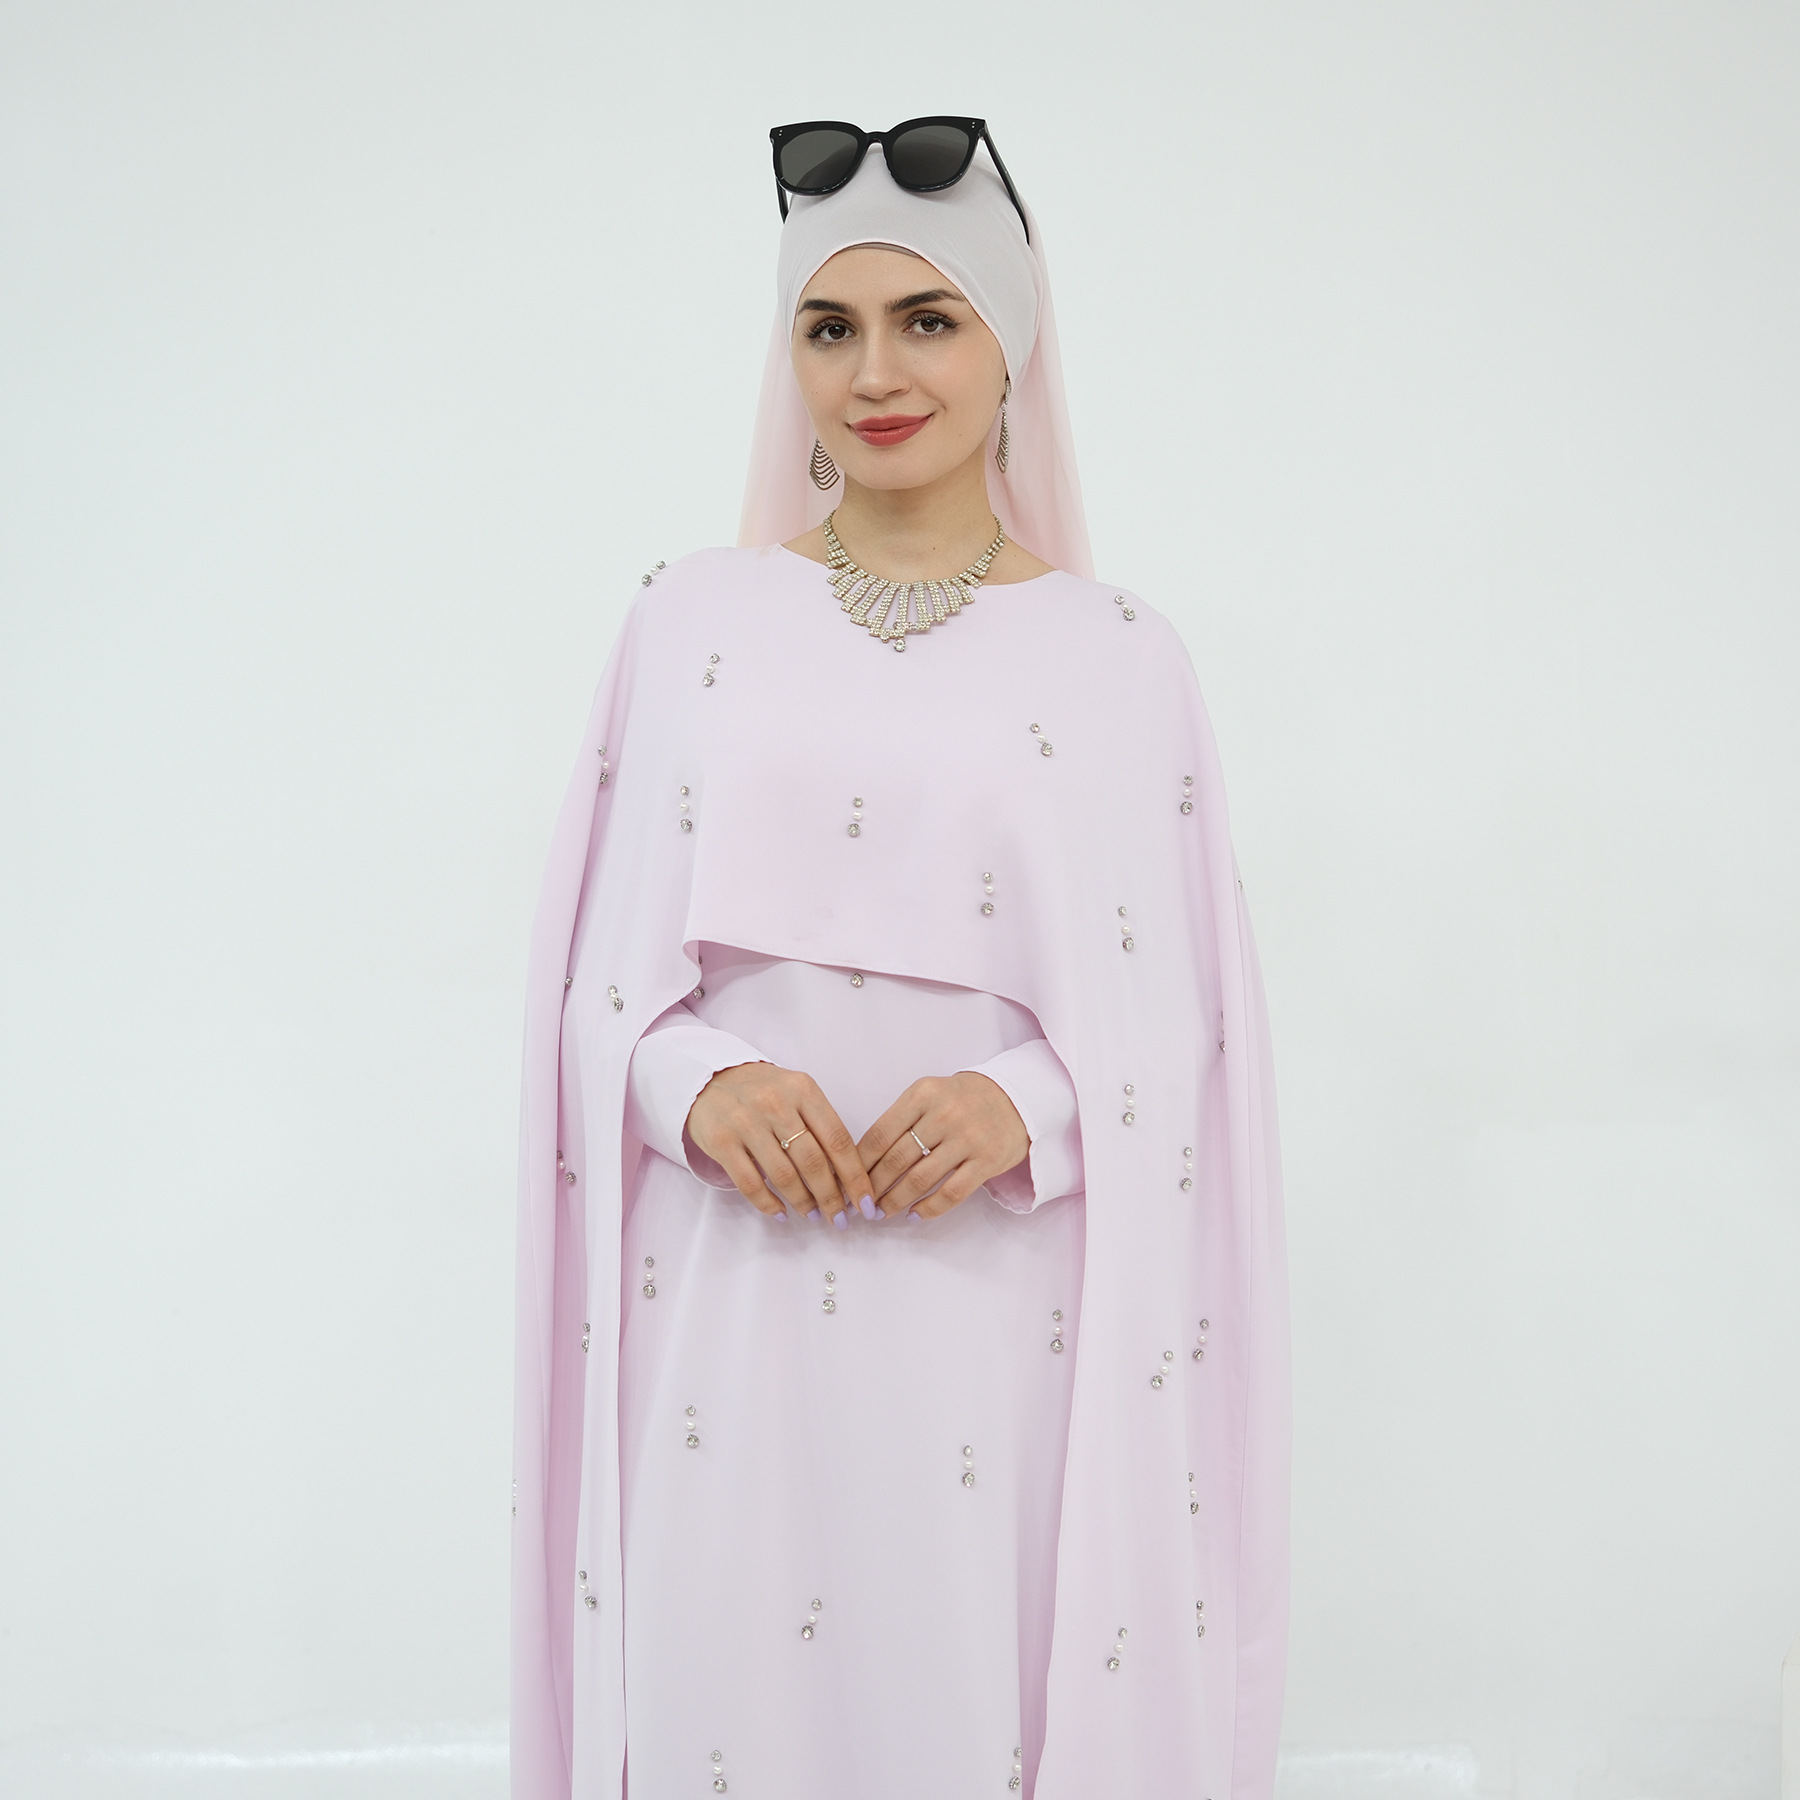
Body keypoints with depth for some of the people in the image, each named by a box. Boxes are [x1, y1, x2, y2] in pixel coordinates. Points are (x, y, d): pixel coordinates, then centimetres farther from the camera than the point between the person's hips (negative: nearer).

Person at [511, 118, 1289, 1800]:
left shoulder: (1117, 655, 3)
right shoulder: (692, 620, 5)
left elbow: (1178, 1019, 3)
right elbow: (599, 970, 6)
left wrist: (1033, 1107, -15)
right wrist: (694, 1082, -13)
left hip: (1006, 1301, 0)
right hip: (734, 1292, 1)